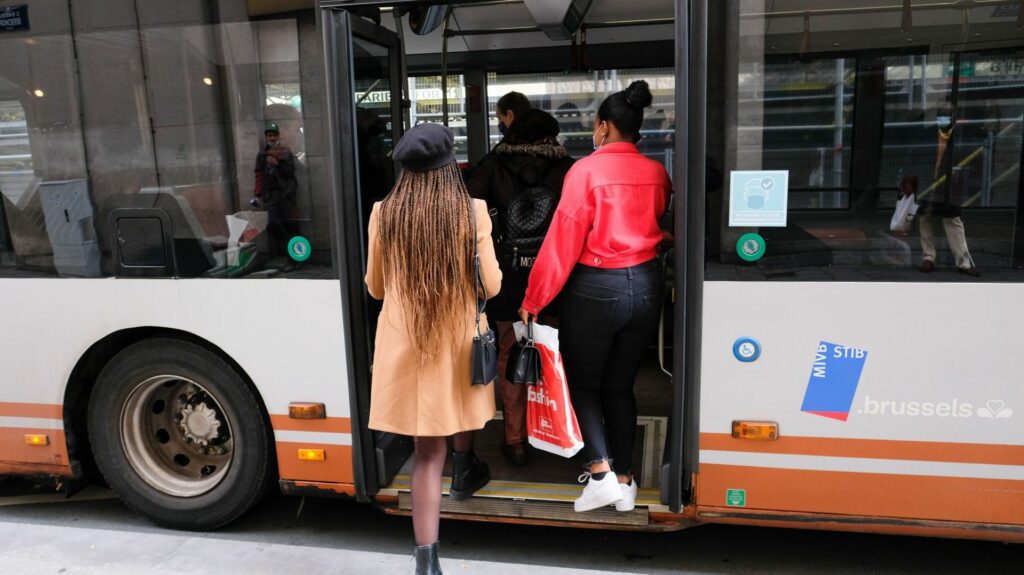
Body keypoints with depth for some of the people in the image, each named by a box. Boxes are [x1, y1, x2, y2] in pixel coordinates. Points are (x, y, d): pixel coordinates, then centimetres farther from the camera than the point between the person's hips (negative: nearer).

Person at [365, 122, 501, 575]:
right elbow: (491, 286, -7)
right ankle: (463, 474, 57)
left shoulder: (384, 214, -6)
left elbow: (375, 287, 5)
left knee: (427, 452, 8)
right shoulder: (471, 212, -12)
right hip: (459, 338, 0)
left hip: (406, 343, 1)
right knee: (459, 406, 32)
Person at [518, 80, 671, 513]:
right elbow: (660, 229, 10)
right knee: (620, 386, 16)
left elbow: (563, 241, -13)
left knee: (583, 383, 13)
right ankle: (624, 480, 22)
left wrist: (533, 300, -7)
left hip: (595, 288, -5)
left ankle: (600, 473, 3)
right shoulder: (657, 173, 1)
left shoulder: (586, 170, -13)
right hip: (646, 286, 5)